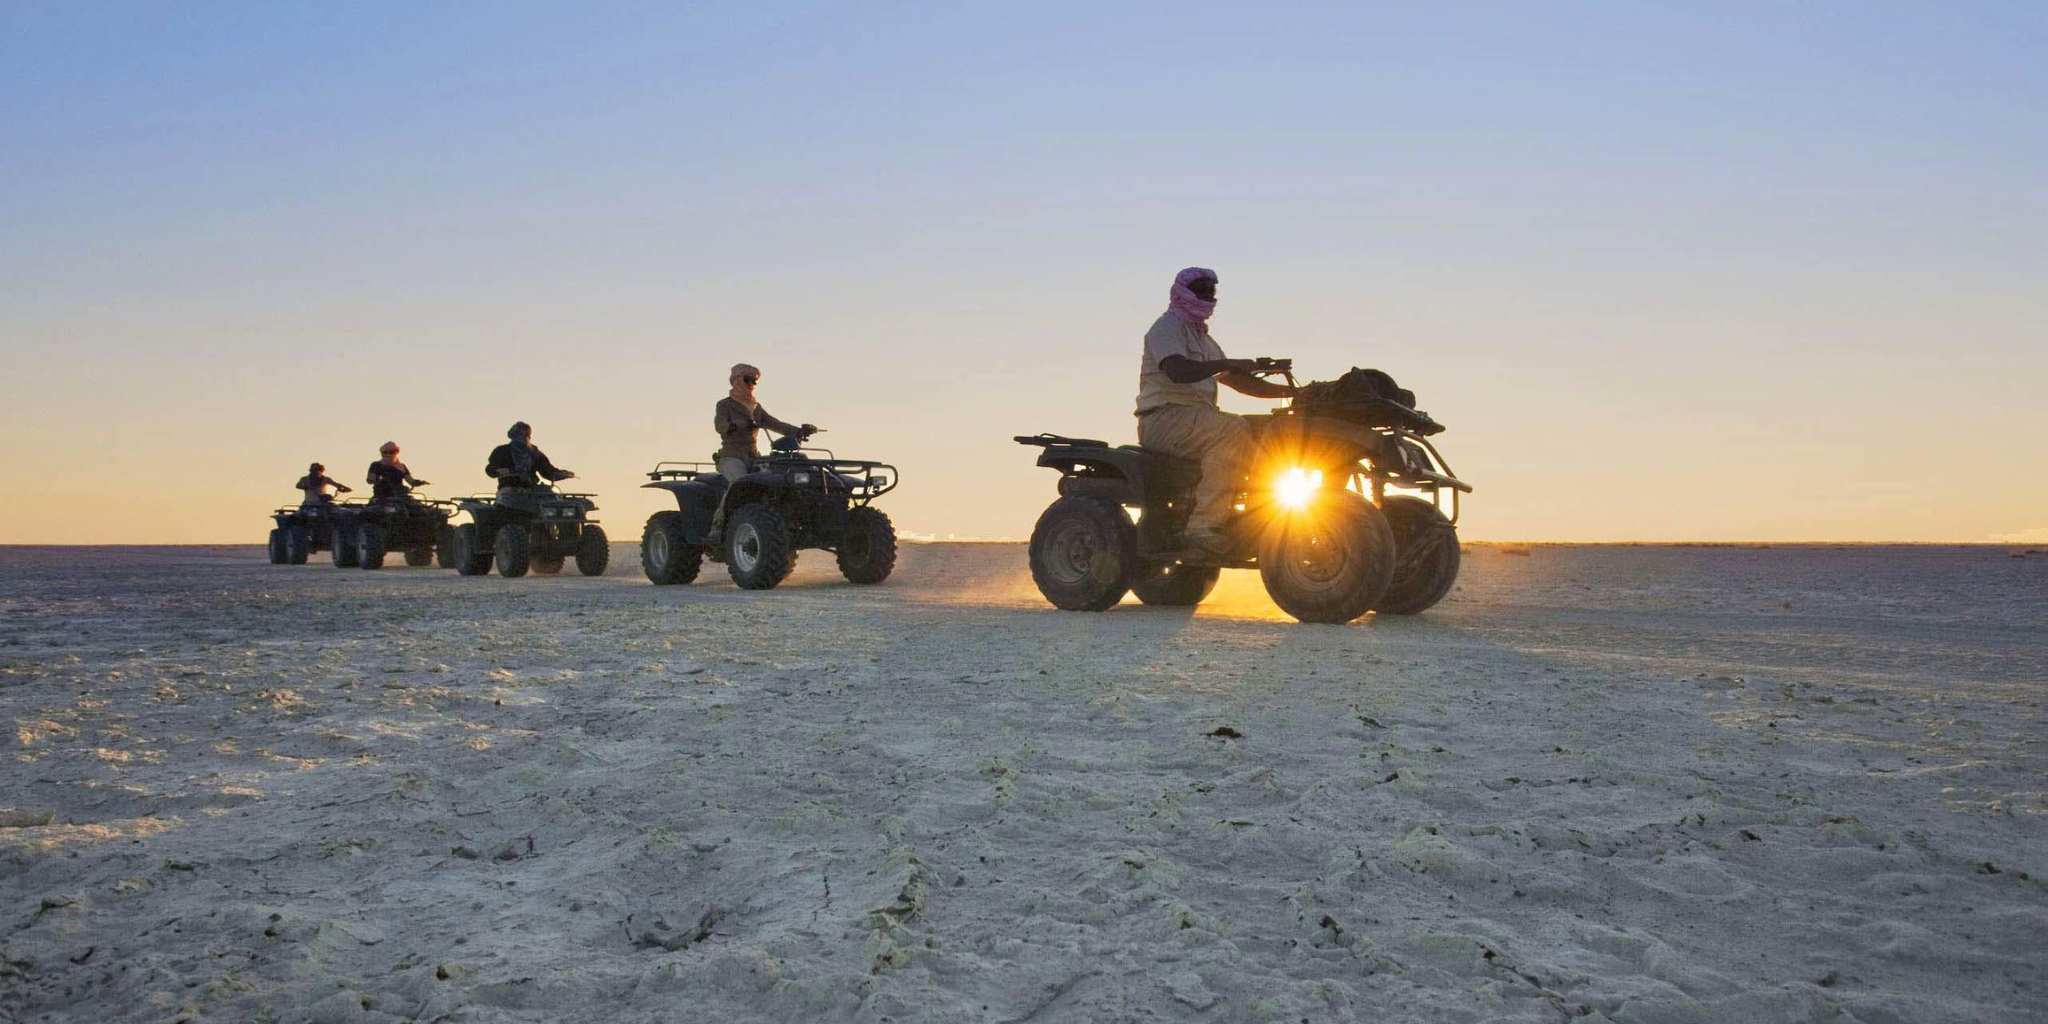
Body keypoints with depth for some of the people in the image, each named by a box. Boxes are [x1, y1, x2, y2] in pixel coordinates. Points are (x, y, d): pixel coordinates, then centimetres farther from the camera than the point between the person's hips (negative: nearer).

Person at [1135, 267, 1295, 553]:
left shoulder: (1203, 340, 27)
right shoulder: (1167, 326, -2)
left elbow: (1238, 381, 23)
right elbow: (1177, 371, -22)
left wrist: (1289, 391, 12)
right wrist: (1225, 363, -27)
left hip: (1196, 418, 9)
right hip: (1163, 419, -9)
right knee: (1234, 430, -31)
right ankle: (1204, 523, -35)